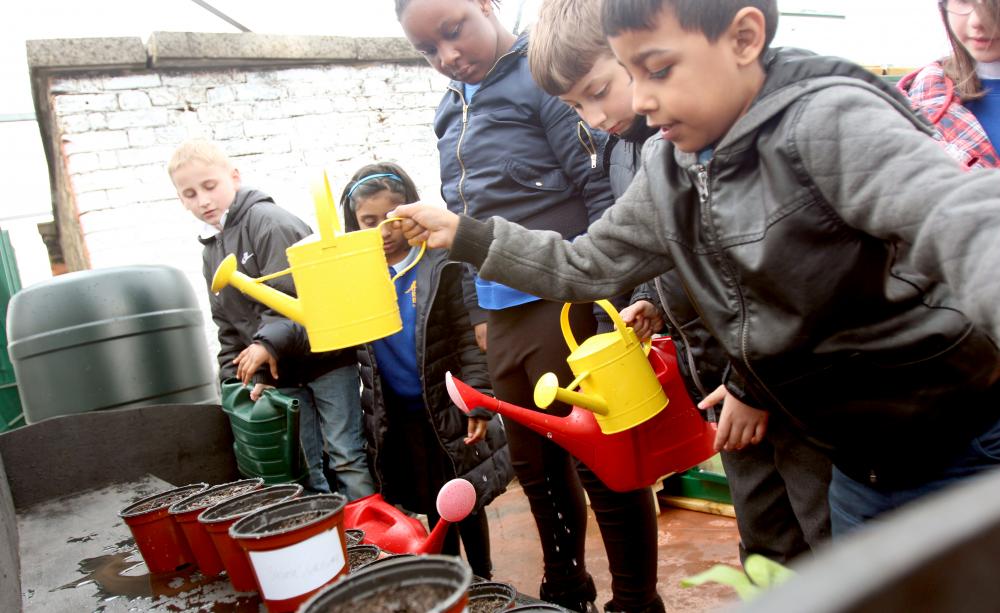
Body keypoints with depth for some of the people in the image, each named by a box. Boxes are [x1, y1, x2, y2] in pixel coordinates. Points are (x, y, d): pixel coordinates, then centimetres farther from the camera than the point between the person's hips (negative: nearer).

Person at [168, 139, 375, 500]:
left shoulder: (267, 220, -10)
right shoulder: (210, 249, 15)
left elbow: (294, 296, -19)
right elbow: (227, 322, 20)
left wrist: (269, 342, -26)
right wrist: (235, 373, 12)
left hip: (324, 358, -7)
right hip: (283, 373, 7)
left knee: (346, 457, -2)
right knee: (308, 469, 9)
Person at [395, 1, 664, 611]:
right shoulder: (451, 114, 15)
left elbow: (604, 190, -13)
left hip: (566, 301, -8)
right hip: (503, 314, 8)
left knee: (600, 463, 1)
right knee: (537, 466, 17)